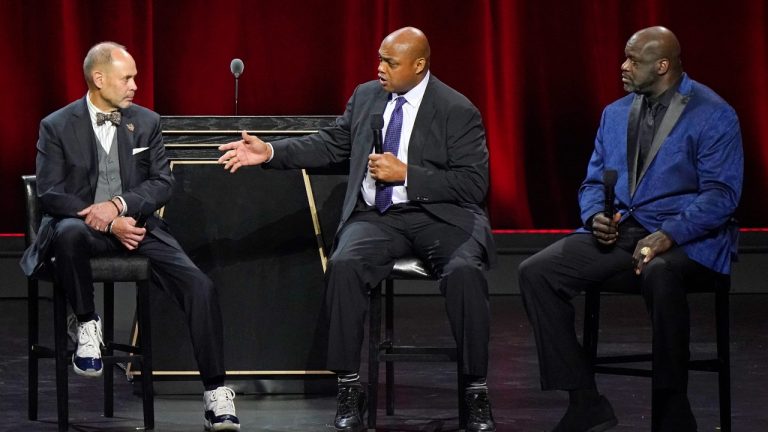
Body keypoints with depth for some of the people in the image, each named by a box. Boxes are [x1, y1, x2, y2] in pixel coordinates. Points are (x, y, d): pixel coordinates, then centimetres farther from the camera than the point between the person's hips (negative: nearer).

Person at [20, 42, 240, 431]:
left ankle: (216, 395, -15)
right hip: (83, 224, -3)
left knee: (199, 286, -19)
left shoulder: (146, 122, 7)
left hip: (135, 223, 3)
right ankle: (87, 326, -18)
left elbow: (163, 182, 3)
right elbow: (50, 194, -9)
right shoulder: (57, 127, -3)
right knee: (68, 232, -41)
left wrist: (119, 205, -16)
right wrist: (107, 223, -20)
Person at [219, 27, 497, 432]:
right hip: (378, 217, 3)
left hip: (439, 216, -3)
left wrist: (406, 174, -16)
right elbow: (330, 144, 18)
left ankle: (477, 393, -20)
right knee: (343, 266, -28)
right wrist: (269, 152, 5)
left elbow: (474, 184, -9)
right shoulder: (366, 96, 10)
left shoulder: (458, 112, -5)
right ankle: (349, 389, -18)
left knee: (464, 272, -33)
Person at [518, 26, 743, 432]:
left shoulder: (714, 116, -5)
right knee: (535, 272, -16)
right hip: (618, 230, 6)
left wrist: (669, 235, -27)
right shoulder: (614, 114, 16)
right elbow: (593, 182, 20)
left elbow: (720, 194, -12)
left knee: (658, 274, -42)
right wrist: (595, 217, -5)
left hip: (685, 237, -6)